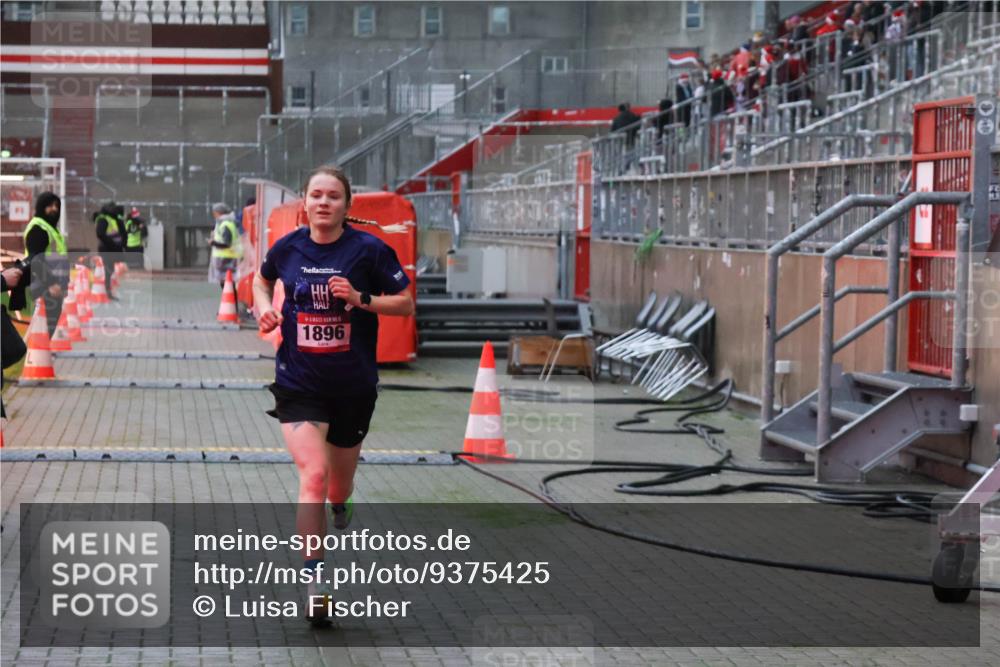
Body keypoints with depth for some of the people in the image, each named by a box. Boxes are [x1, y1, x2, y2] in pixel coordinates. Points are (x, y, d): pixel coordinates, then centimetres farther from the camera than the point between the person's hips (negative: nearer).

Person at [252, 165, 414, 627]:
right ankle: (313, 582, -14)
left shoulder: (369, 249, -8)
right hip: (298, 383, 0)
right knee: (313, 476, -18)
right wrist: (263, 308, 1)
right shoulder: (287, 247, -2)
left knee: (338, 488, 15)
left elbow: (406, 304, -3)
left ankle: (340, 499, 56)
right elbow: (262, 279, 21)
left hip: (353, 385, 0)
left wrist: (361, 299, -18)